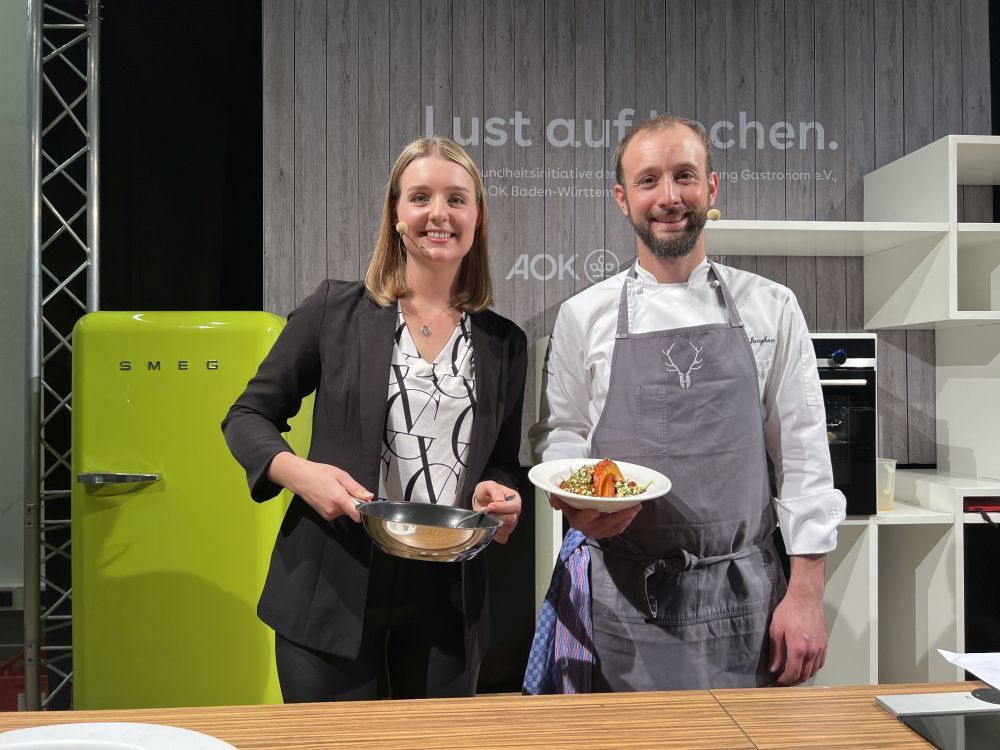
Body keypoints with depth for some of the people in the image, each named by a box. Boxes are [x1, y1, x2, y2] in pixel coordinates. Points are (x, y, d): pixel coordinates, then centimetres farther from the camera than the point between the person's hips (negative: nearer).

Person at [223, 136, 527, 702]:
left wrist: (500, 495, -10)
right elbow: (248, 415, 2)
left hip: (447, 598, 3)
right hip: (334, 590, -2)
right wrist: (298, 471, -17)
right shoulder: (336, 310, -3)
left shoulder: (504, 343, 5)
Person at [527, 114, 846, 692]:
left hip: (743, 599, 1)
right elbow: (560, 433, 8)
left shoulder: (771, 309, 2)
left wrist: (807, 593, -2)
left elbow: (803, 452, 2)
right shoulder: (582, 316, 2)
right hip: (622, 596, 0)